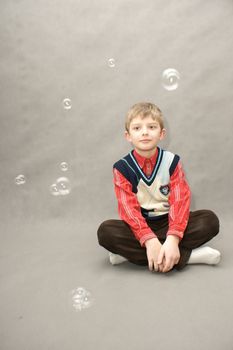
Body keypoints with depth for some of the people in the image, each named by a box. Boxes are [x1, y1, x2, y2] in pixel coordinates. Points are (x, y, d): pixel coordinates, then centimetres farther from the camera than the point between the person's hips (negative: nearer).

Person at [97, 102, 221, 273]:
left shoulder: (172, 161, -5)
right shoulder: (122, 168, -8)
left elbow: (180, 201, -15)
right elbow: (129, 208, -17)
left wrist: (172, 239, -31)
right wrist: (150, 240, -32)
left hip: (168, 222, 1)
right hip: (140, 226, -1)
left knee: (210, 220, -21)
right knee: (106, 231, -30)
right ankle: (187, 255, -29)